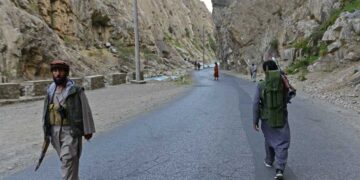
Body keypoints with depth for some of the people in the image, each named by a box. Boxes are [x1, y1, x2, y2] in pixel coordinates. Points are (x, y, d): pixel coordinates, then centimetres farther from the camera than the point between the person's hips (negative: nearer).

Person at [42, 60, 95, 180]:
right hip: (55, 131, 6)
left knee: (68, 160, -10)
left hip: (71, 131, -6)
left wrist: (87, 130, -4)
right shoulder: (50, 91, 6)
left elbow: (85, 111, -6)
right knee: (64, 160, 18)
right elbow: (46, 112, 12)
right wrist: (46, 132, 14)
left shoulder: (76, 91, -9)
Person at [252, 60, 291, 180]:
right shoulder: (284, 83, -8)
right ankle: (279, 169, -8)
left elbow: (255, 104, -12)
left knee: (269, 140, 24)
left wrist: (255, 121, -3)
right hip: (281, 119, -1)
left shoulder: (261, 85, -12)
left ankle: (269, 161, 43)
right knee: (282, 144, 5)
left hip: (267, 119, 1)